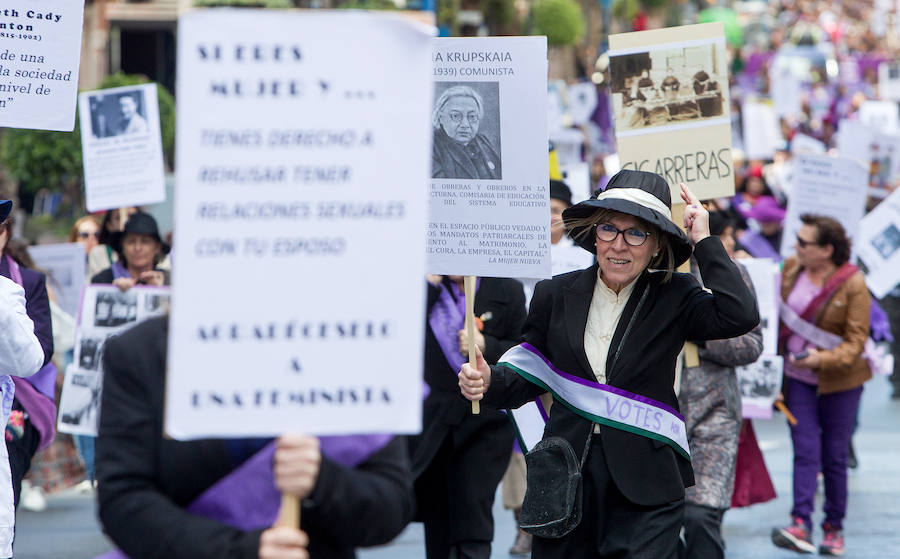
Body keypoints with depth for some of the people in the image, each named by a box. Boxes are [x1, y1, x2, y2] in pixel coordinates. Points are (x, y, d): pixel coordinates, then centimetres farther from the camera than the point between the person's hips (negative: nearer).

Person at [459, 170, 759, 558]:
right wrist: (490, 382, -10)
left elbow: (741, 316, -19)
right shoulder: (555, 295, 6)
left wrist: (704, 241, -14)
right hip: (564, 479, 3)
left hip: (644, 489, -2)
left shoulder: (675, 299, -1)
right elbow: (530, 375, 12)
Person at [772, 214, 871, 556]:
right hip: (797, 377, 3)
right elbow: (778, 316, 15)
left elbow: (856, 340, -13)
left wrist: (823, 359, -27)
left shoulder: (852, 284, -14)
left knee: (835, 457, 5)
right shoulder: (791, 268, 0)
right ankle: (801, 525, -17)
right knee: (805, 451, -7)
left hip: (839, 379, -3)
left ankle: (834, 527, 17)